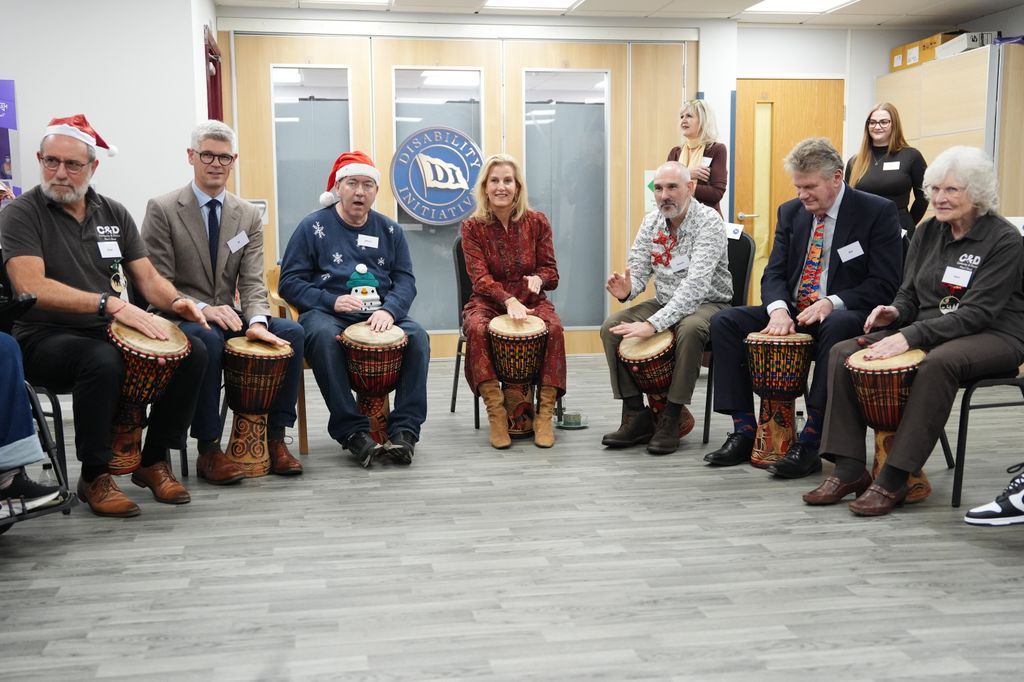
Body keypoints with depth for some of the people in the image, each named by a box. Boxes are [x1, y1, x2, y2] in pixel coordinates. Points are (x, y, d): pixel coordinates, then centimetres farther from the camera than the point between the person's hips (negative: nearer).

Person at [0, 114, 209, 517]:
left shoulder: (114, 214, 10)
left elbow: (147, 278, 10)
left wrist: (174, 301, -13)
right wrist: (111, 304, -31)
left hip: (108, 332, 5)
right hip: (45, 338, -5)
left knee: (192, 352, -16)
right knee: (103, 361, -37)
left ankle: (153, 461, -1)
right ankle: (94, 477, -17)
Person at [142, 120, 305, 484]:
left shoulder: (249, 216, 8)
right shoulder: (162, 209, -5)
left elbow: (252, 281, 1)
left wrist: (257, 321, -21)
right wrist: (201, 309, -26)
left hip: (227, 317, 5)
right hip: (179, 320, -4)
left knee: (291, 332, -20)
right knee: (207, 339, -37)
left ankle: (275, 437, -11)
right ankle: (209, 451, -25)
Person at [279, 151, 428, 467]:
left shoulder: (389, 230, 14)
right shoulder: (314, 226, 4)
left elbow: (405, 279, 8)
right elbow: (289, 282, 0)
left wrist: (389, 310, -15)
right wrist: (331, 301, -16)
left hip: (381, 314, 3)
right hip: (326, 313, -3)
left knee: (417, 336, -26)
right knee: (323, 337, -37)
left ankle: (404, 429, -24)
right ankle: (353, 431, -32)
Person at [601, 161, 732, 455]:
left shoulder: (709, 222, -19)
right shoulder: (651, 222, 1)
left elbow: (696, 283, -30)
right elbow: (638, 271, 3)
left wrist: (654, 324, -39)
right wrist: (626, 290, -24)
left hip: (708, 304, -6)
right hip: (664, 303, 6)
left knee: (689, 329, -39)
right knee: (611, 327, -15)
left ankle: (672, 418, -24)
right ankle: (636, 415, -10)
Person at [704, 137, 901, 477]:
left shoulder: (878, 212, -6)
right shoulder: (790, 212, 9)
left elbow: (884, 283, -11)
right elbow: (774, 273, 6)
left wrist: (831, 303, -26)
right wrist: (778, 309, -17)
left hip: (845, 314, -5)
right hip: (792, 313, 5)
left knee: (837, 327, -40)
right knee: (724, 321, -14)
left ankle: (809, 442, -35)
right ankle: (745, 431, -13)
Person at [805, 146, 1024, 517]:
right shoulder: (927, 233, 8)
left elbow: (977, 313, -20)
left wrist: (911, 336, -29)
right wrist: (894, 313, -11)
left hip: (993, 337, -6)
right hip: (930, 332, 6)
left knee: (938, 362, -40)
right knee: (843, 352, -14)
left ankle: (894, 479, -32)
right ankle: (850, 469, -16)